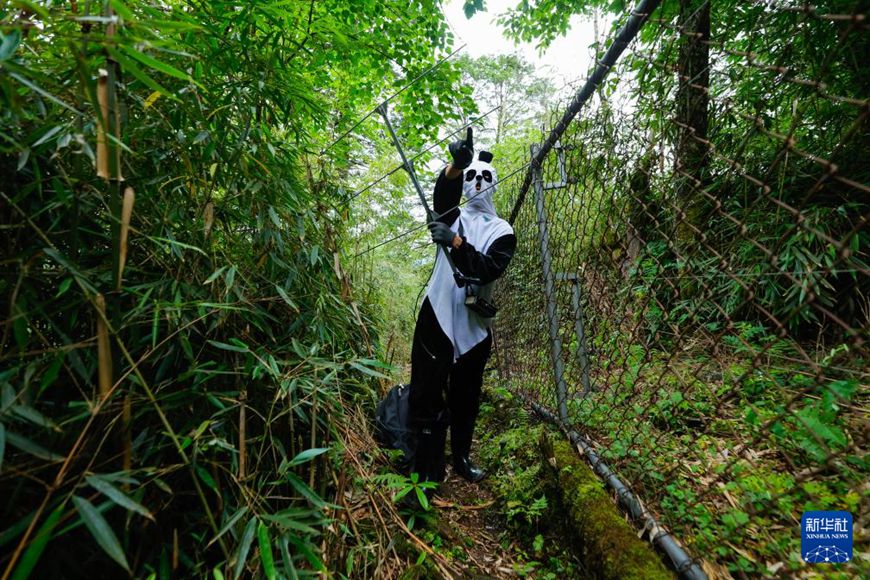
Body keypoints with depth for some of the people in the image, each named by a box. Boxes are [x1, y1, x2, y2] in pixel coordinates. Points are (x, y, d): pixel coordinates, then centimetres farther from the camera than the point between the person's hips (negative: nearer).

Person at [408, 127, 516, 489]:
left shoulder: (502, 232, 8)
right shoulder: (453, 215, 9)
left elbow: (488, 270, -11)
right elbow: (444, 192, -15)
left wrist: (456, 243, -25)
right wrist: (455, 165, -36)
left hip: (473, 324, 2)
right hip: (437, 317, -1)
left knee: (466, 398, 15)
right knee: (427, 395, -4)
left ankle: (461, 459, 36)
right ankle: (429, 470, 11)